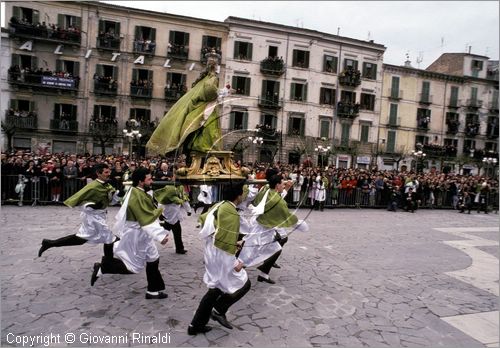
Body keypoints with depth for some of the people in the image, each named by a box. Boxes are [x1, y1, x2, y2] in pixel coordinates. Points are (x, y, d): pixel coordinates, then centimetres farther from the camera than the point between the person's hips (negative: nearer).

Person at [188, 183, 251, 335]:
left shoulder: (219, 205, 5)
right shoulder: (231, 213, -22)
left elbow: (203, 218, 17)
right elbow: (226, 242, -26)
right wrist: (235, 263, -18)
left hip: (211, 253, 9)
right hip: (221, 256, -9)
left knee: (216, 288, 19)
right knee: (243, 284, 7)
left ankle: (196, 325, 25)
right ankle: (218, 310, 11)